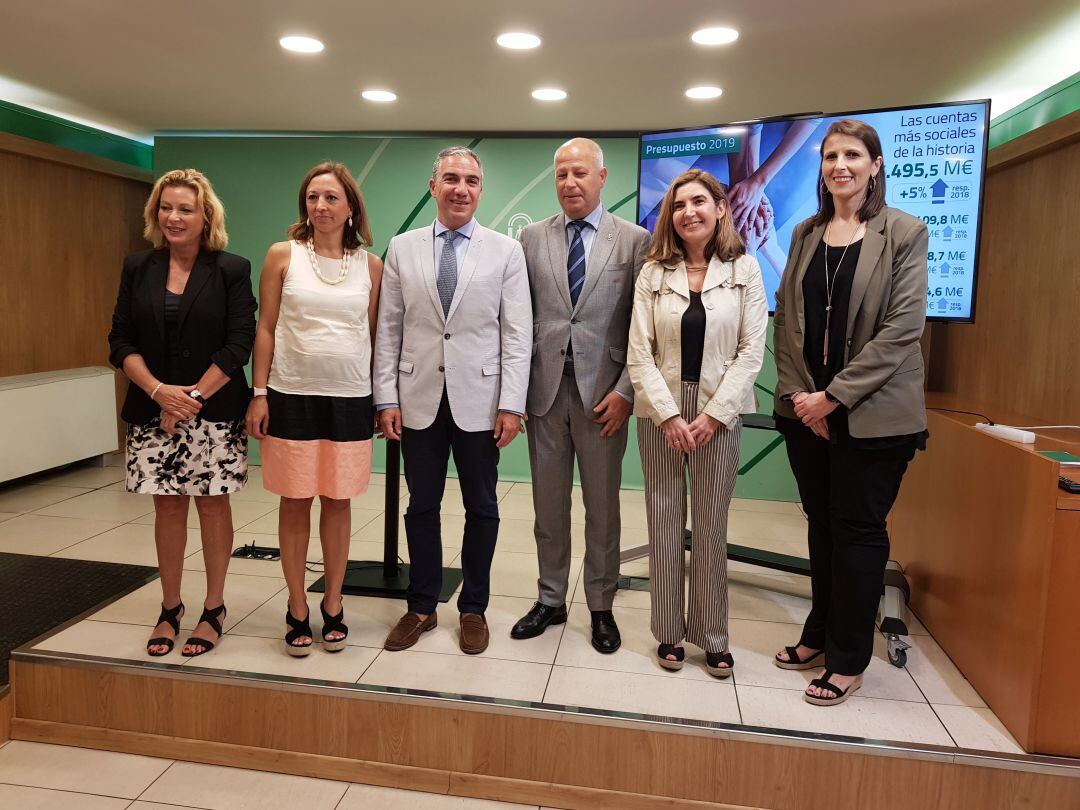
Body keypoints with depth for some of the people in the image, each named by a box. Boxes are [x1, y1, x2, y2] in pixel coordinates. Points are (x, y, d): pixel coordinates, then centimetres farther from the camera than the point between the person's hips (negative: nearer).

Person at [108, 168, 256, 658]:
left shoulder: (232, 270, -2)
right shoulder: (138, 268, 8)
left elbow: (239, 344, -8)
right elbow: (121, 342, 4)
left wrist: (192, 396, -13)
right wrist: (160, 391, -12)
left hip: (214, 413, -3)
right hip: (152, 410, 3)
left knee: (213, 505, 4)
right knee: (167, 506, 10)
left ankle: (213, 610, 18)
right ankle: (170, 608, 24)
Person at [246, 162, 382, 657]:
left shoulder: (371, 266, 5)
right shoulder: (283, 255, 2)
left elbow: (375, 335, 8)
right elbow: (265, 328, 2)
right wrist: (259, 394, -3)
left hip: (350, 398, 1)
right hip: (292, 395, -1)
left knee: (338, 503, 9)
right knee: (295, 502, 5)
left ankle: (333, 607, 23)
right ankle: (297, 611, 19)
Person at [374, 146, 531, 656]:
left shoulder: (506, 251, 1)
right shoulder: (402, 249, 6)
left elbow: (518, 333, -3)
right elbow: (388, 330, 5)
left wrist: (512, 404, -9)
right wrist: (386, 399, -1)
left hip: (479, 401, -1)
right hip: (419, 400, 2)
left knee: (481, 509, 9)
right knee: (422, 507, 11)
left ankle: (473, 609, 25)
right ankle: (422, 607, 27)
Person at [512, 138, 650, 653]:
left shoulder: (635, 241, 0)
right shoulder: (533, 238, 8)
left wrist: (625, 391, -10)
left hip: (603, 393, -2)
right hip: (544, 391, 2)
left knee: (602, 506, 8)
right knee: (548, 504, 12)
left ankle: (601, 607, 25)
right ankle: (550, 600, 28)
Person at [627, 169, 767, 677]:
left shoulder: (744, 270, 1)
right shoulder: (653, 274, 2)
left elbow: (751, 350, -3)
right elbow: (639, 353, -2)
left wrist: (712, 414, -11)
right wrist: (670, 416, -11)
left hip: (719, 412, -1)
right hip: (660, 411, 1)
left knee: (711, 525, 5)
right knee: (664, 521, 7)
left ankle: (711, 634, 19)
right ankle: (669, 631, 19)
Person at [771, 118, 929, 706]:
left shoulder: (904, 233, -4)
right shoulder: (805, 234, 10)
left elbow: (902, 328, -11)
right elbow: (786, 319, 6)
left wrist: (834, 395, -15)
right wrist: (801, 394, -6)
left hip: (871, 414, -4)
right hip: (807, 410, 4)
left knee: (858, 530, 3)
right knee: (821, 524, 14)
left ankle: (849, 660, 17)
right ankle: (820, 636, 29)